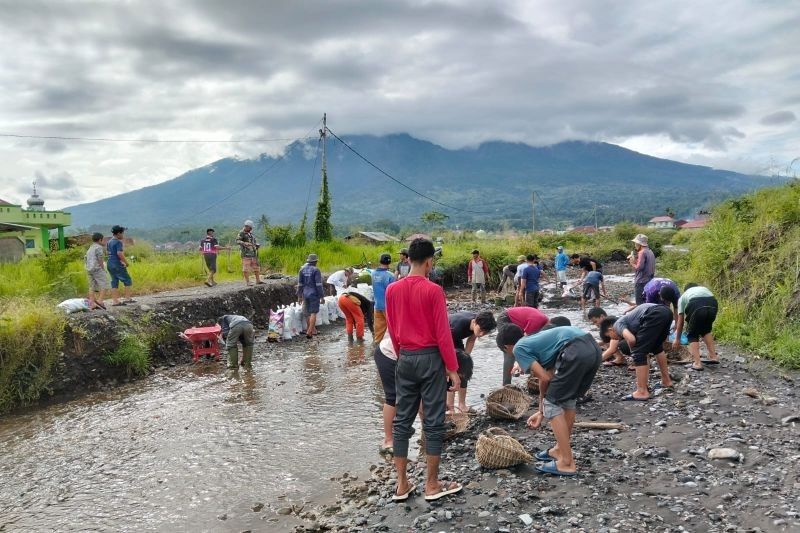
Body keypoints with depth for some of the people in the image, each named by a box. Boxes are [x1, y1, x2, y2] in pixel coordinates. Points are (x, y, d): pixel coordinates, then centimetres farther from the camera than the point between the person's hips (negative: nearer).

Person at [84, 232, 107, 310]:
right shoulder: (99, 247, -5)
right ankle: (100, 300, -20)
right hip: (97, 269, -9)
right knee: (104, 285, -7)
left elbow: (85, 259, 20)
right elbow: (100, 259, -12)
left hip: (89, 269, 9)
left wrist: (88, 268, 20)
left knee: (92, 286, 7)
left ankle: (92, 304, 3)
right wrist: (103, 269, -6)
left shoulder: (90, 249, 21)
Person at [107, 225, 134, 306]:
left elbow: (107, 251, 19)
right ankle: (127, 298, 2)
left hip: (110, 264, 9)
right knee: (127, 280, 2)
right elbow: (119, 253, -25)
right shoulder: (118, 242, -15)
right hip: (117, 265, -9)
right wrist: (126, 262, -15)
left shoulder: (109, 241, 13)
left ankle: (115, 300, 10)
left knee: (114, 282, 10)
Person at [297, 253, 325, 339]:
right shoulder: (316, 270, -12)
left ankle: (313, 330, 24)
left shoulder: (302, 270, 5)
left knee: (310, 313, 17)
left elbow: (300, 284, 7)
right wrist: (322, 297, -10)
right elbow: (319, 284, -15)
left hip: (305, 294, 6)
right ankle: (309, 332, -9)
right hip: (314, 294, -6)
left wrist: (299, 296, 13)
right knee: (313, 313, -2)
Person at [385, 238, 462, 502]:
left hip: (405, 359, 5)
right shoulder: (433, 290, -13)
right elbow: (442, 332, -12)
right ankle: (432, 485, 14)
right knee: (433, 422, 5)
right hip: (430, 358, -5)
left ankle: (402, 484, 18)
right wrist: (452, 368, -6)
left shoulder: (392, 290, 1)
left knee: (402, 421, 11)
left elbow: (392, 331, 9)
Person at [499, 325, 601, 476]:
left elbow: (545, 378, 5)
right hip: (593, 347, 9)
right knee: (569, 400, 26)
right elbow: (550, 376, 34)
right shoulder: (536, 340, 33)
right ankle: (560, 450, 38)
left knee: (552, 404, 6)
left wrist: (544, 403, 26)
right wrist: (542, 412, 41)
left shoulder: (519, 348, 10)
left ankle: (567, 463, 7)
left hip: (576, 352, -9)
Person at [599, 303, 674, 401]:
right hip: (665, 312, 10)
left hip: (655, 315, -10)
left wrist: (632, 350, 11)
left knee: (638, 353, 0)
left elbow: (631, 339, -11)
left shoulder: (618, 324, 10)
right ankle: (667, 382, 43)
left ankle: (642, 392, 2)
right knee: (656, 347, 33)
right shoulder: (626, 321, 32)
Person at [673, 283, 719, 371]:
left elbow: (680, 320, 36)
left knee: (692, 334, 16)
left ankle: (697, 363, 2)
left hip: (696, 306, -3)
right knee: (706, 329, 31)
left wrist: (677, 339, 46)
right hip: (712, 304, 3)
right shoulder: (704, 288, 43)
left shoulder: (683, 296, 36)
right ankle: (713, 356, 26)